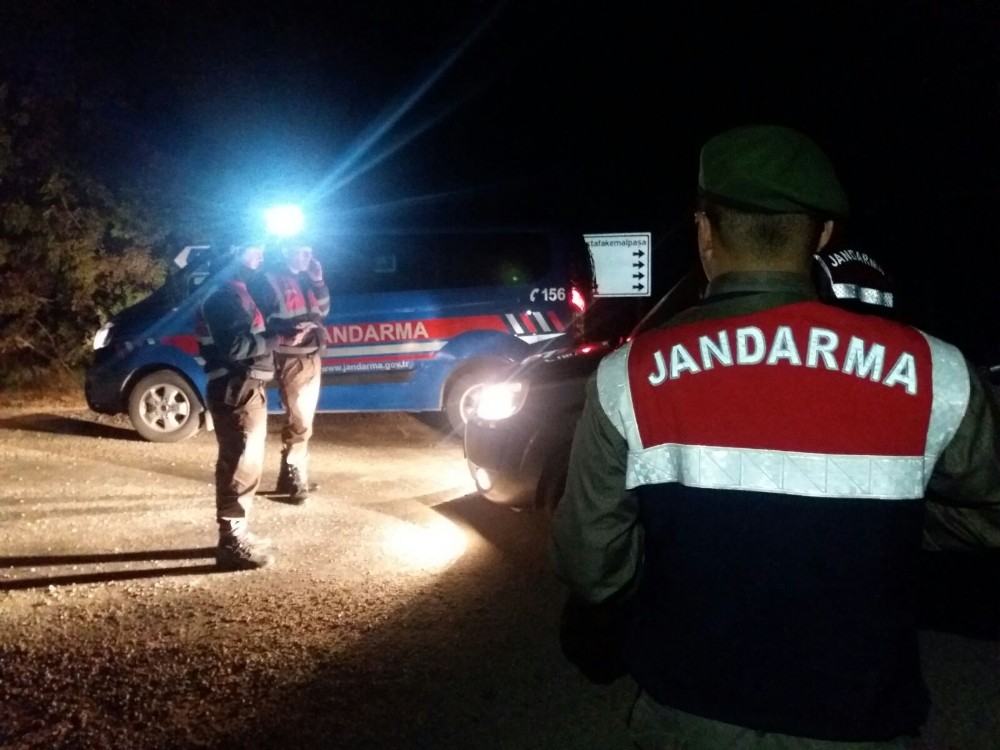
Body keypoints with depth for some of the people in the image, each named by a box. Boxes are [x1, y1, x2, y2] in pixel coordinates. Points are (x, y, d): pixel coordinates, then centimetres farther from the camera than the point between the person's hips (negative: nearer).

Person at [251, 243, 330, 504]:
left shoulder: (306, 277, 12)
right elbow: (260, 320, -12)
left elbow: (323, 310, 13)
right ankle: (293, 479, 0)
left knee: (303, 418, 14)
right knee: (299, 421, -8)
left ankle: (295, 475, 24)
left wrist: (318, 281, -1)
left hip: (312, 355, 8)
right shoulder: (270, 279, -10)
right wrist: (290, 329, -26)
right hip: (290, 358, -8)